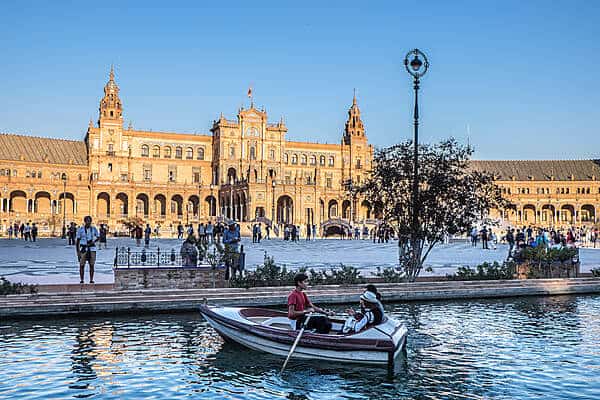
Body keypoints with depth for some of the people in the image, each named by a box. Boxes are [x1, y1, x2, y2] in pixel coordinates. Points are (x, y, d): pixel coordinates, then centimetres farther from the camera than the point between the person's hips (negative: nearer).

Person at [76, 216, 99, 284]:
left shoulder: (94, 229, 3)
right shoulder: (80, 229, -1)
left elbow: (98, 237, 15)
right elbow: (77, 241, 0)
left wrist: (93, 242, -4)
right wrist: (78, 252, -5)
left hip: (92, 248, 1)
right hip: (83, 249, -1)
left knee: (91, 265, 2)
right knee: (82, 265, -1)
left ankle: (91, 280, 8)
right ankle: (81, 280, 7)